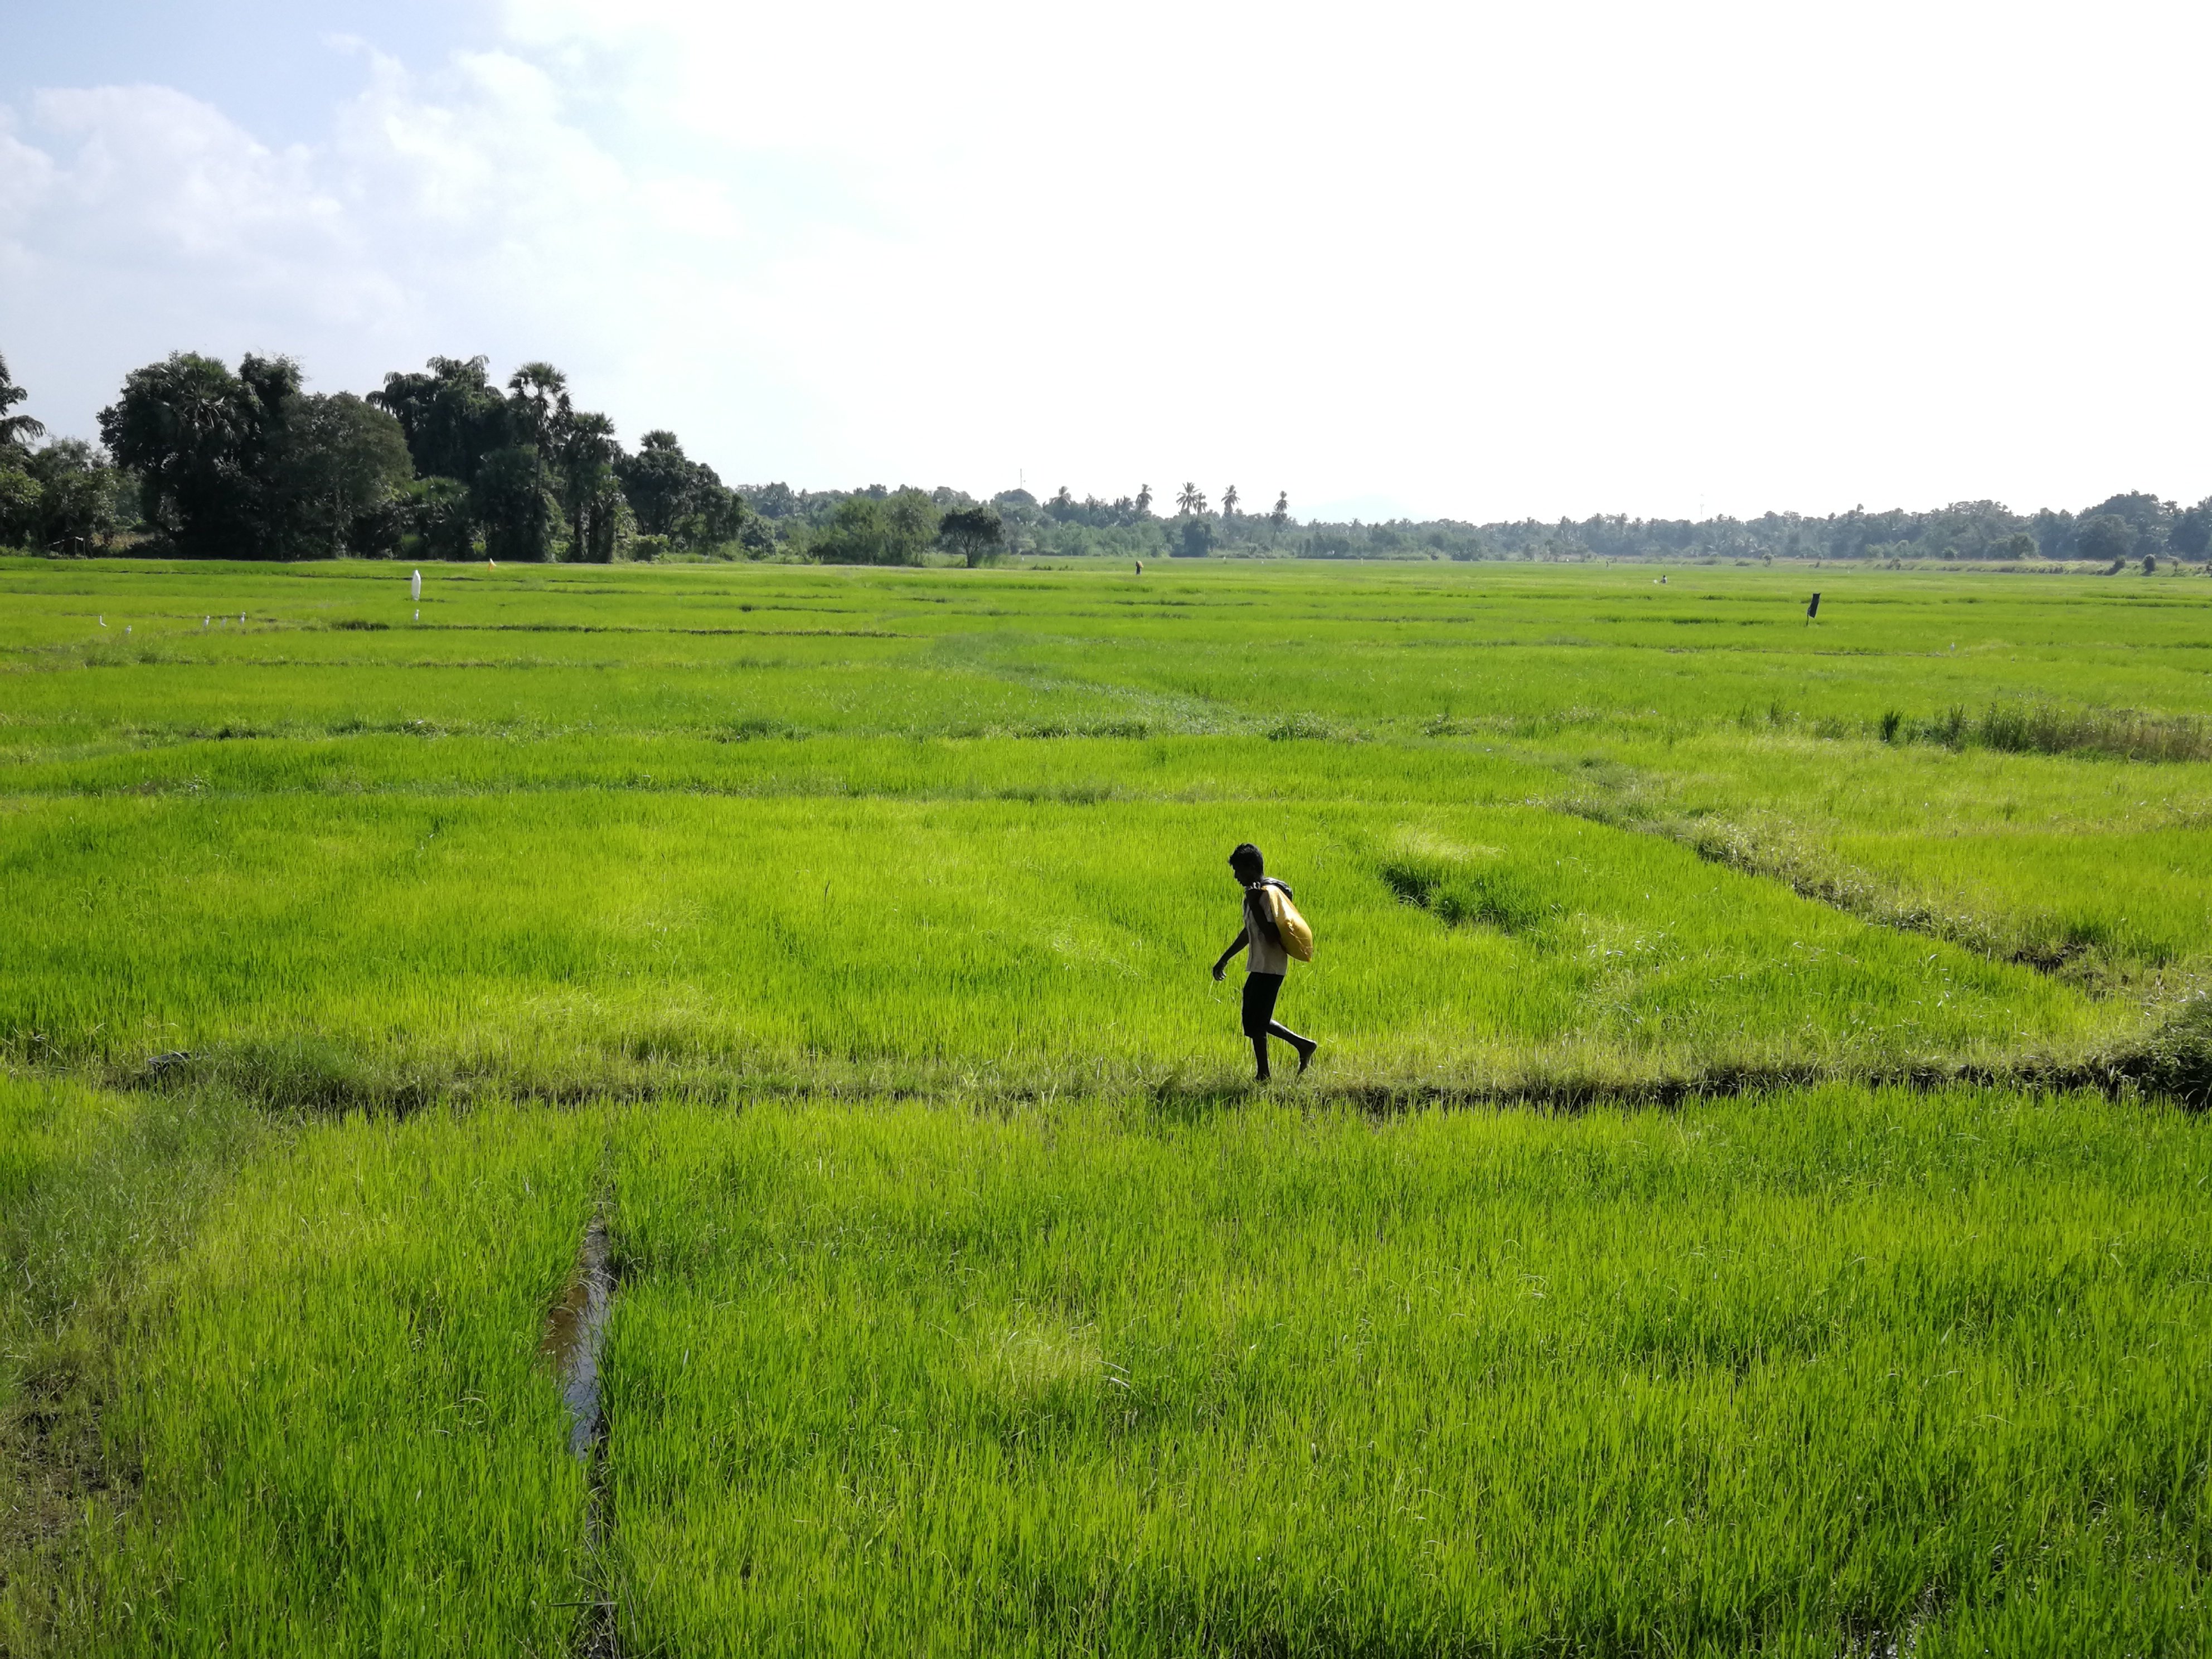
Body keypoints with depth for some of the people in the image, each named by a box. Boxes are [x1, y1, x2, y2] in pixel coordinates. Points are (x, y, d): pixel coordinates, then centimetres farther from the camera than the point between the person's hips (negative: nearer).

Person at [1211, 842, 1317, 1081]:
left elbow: (1272, 936, -26)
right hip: (1258, 967, 10)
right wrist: (1224, 959, 29)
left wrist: (1254, 905, -24)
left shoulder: (1269, 893, -18)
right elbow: (1248, 932, 25)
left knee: (1256, 1024, -4)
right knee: (1256, 1021, 15)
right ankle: (1303, 1044, 22)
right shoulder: (1254, 893, 13)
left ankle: (1263, 1076, 5)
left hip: (1269, 968, -10)